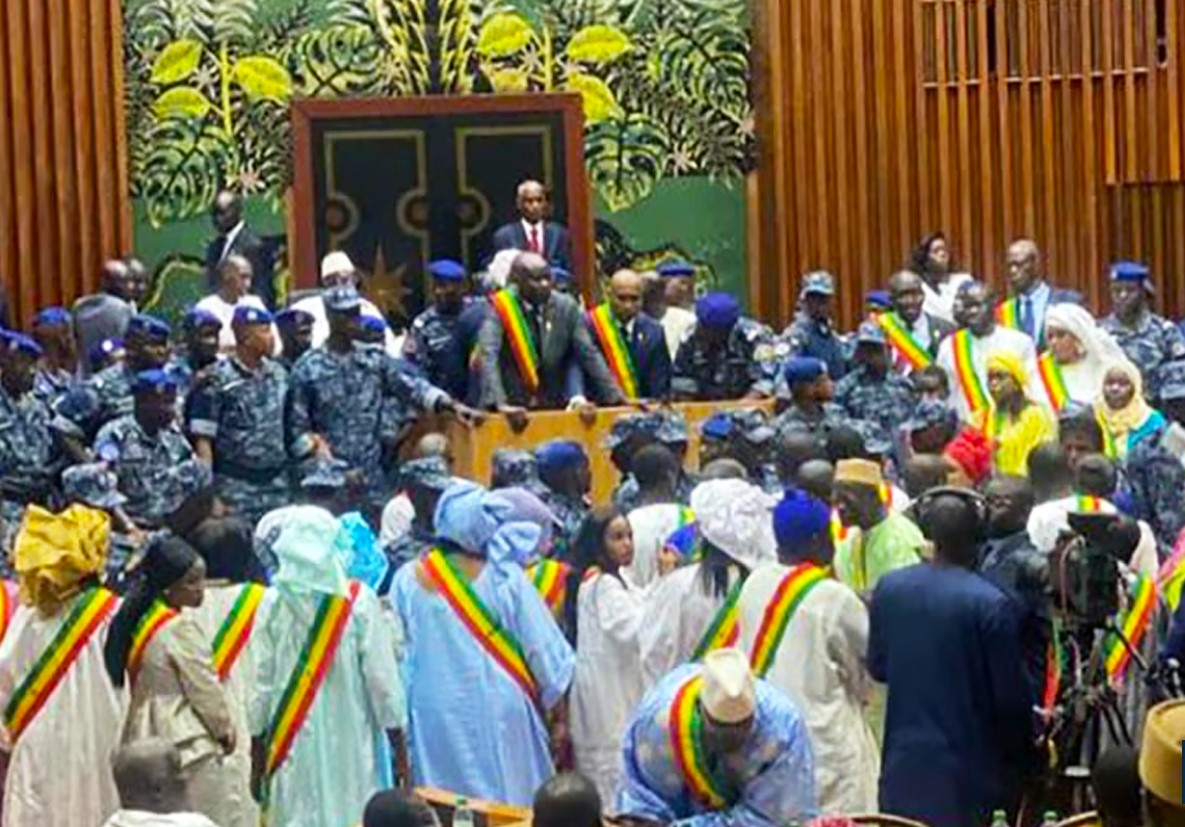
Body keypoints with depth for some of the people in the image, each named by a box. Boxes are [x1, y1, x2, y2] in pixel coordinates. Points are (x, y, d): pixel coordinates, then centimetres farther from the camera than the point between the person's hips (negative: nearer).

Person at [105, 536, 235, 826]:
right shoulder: (181, 628, -17)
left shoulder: (141, 622, 8)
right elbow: (204, 687, -13)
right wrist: (225, 728, 5)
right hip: (188, 741, -9)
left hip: (148, 735, 9)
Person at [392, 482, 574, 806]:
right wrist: (559, 717, 8)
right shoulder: (506, 579, -9)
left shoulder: (408, 581, -6)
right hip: (499, 718, -2)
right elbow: (545, 652, -4)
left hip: (434, 721, 2)